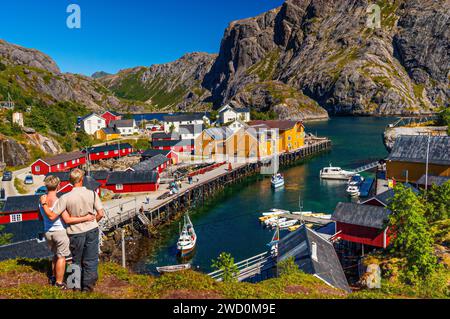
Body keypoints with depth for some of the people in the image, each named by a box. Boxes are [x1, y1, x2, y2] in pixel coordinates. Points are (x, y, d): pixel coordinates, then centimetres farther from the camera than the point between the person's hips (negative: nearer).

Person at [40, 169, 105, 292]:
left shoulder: (66, 198, -15)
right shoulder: (92, 194, -11)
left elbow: (52, 215, -13)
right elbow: (101, 213, -9)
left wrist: (44, 203, 3)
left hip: (75, 232, 0)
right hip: (92, 230, 0)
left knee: (77, 261, 20)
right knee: (90, 261, 11)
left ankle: (77, 285, 34)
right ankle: (88, 286, 15)